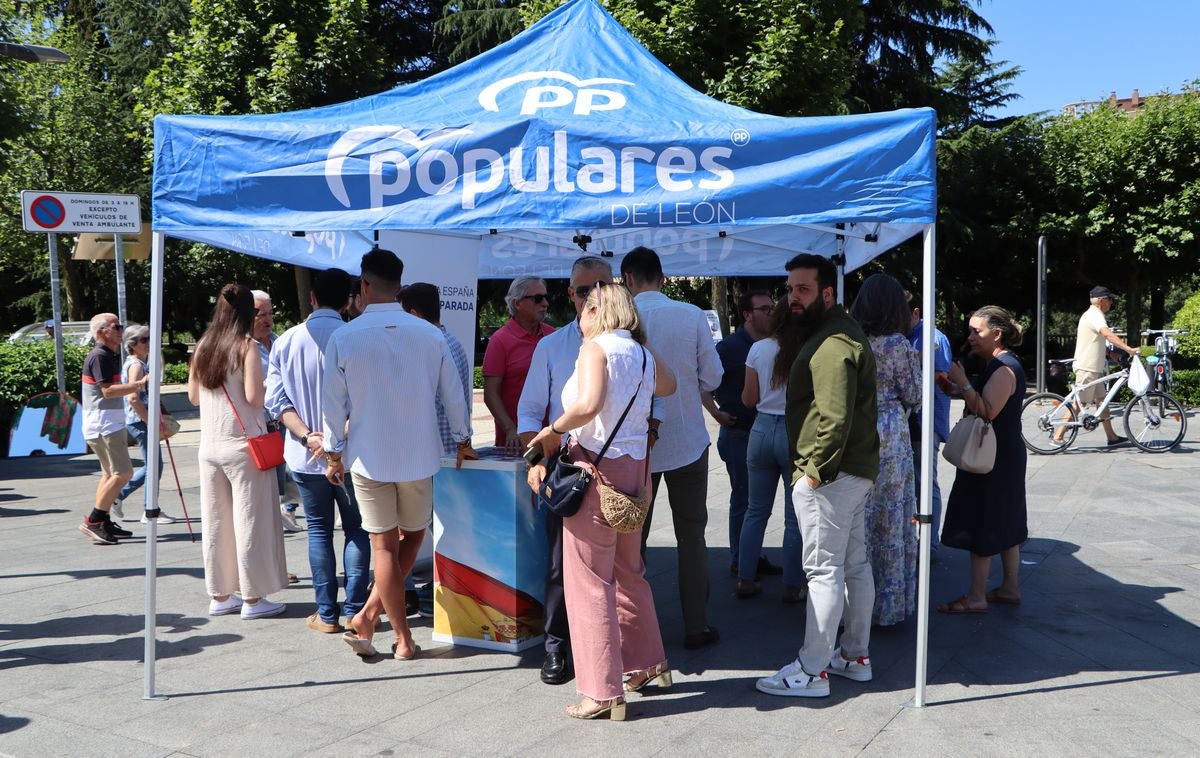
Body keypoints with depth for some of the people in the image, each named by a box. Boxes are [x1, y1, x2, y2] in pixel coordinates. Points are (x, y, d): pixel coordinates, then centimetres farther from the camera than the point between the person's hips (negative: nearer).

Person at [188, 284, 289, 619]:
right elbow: (254, 397, -18)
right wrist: (269, 387, 1)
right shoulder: (247, 346, -11)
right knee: (250, 521, 2)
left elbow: (193, 396, 14)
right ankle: (253, 598, 7)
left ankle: (220, 595, 20)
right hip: (243, 444, -6)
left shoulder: (203, 346, 7)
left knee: (215, 521, 12)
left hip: (209, 444, 6)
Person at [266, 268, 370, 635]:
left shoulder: (286, 341, 0)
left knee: (318, 531, 11)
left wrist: (307, 436, -10)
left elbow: (276, 399, -4)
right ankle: (354, 611, 9)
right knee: (356, 531, 9)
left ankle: (326, 614, 13)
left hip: (304, 456, 3)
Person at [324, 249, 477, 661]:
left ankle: (403, 639, 12)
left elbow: (333, 403, -3)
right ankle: (369, 614, 15)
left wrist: (334, 454, 10)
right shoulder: (430, 334, -5)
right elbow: (453, 393, 4)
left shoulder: (343, 338, -8)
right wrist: (462, 440, 18)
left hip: (368, 456, -1)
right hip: (418, 456, 1)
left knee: (384, 546, 8)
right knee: (413, 534, 20)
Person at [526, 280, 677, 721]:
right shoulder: (643, 354, 11)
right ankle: (650, 663, 32)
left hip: (596, 465, -8)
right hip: (636, 466, 8)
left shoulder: (595, 347, -9)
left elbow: (588, 405, -26)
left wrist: (554, 431, -11)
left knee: (589, 579, -1)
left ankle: (604, 693, 3)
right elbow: (668, 386, 33)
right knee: (628, 570, 22)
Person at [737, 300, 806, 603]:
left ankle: (745, 580, 18)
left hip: (763, 429, 3)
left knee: (756, 510, 14)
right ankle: (792, 586, 13)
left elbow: (748, 399, 3)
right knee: (795, 516, 7)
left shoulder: (759, 349, -2)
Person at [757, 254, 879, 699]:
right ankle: (855, 655, 28)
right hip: (854, 470, 11)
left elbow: (835, 417, -27)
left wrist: (815, 470, -20)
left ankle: (812, 672, 1)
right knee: (854, 565, 16)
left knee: (824, 571, -5)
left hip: (827, 476, -11)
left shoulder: (831, 343, -18)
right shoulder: (843, 332, 16)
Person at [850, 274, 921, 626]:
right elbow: (913, 397, -5)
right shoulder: (898, 344, -10)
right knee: (890, 518, 7)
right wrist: (915, 367, 11)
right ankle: (889, 603, 15)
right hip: (889, 435, -3)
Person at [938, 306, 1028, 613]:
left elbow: (987, 412, -28)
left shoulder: (1005, 368, -18)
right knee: (1004, 524, 16)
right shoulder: (1000, 365, 14)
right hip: (1002, 458, 11)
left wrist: (962, 382, -28)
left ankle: (976, 597, -1)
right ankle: (1010, 588, 25)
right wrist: (959, 387, 5)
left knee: (982, 525, -6)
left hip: (995, 461, -11)